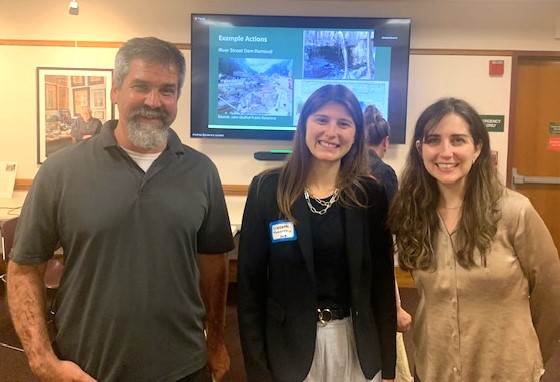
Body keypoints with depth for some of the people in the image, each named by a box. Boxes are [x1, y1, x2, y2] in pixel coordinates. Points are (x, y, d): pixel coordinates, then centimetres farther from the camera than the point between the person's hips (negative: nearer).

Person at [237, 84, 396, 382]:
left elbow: (383, 283, 0)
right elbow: (250, 284, -6)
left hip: (357, 345, 2)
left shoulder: (371, 194, -5)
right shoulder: (267, 189, -9)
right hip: (287, 345, -1)